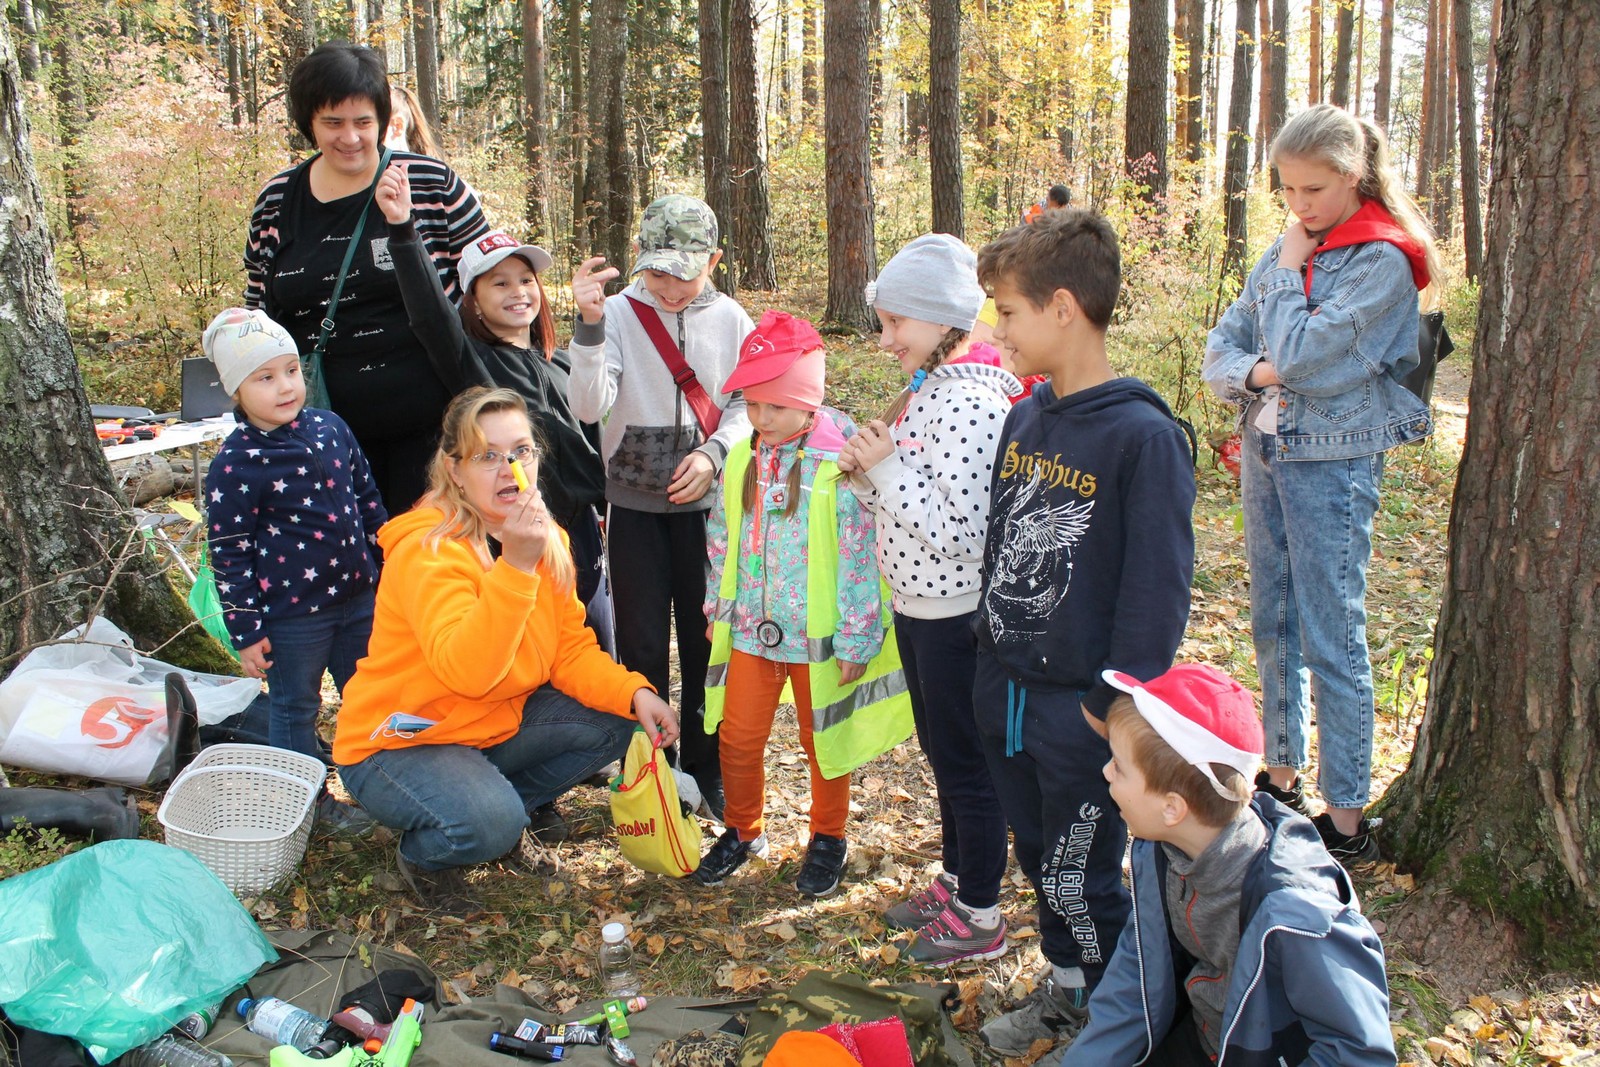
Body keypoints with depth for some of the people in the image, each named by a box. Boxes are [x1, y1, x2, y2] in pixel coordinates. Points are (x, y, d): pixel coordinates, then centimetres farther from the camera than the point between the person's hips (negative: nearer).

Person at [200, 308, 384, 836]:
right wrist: (245, 631, -11)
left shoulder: (330, 428, -1)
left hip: (358, 597, 6)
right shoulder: (236, 464, -16)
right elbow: (229, 555, -12)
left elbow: (368, 500, 11)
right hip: (291, 613, -5)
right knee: (294, 708, 12)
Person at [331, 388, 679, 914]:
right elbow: (467, 672, -38)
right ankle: (419, 855, 3)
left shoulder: (544, 536, -2)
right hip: (396, 745, -7)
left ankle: (508, 814, 11)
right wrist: (516, 564, -46)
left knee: (616, 723, -9)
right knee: (489, 824, -33)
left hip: (496, 725, 7)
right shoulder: (425, 550, -25)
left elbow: (572, 649, -1)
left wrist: (634, 693, -19)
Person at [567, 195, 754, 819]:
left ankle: (706, 767, 24)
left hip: (706, 501, 1)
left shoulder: (729, 319, -2)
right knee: (642, 643, 4)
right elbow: (590, 406, -19)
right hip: (635, 503, -1)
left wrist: (714, 452, -14)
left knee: (706, 638, 9)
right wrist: (590, 324, -31)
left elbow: (748, 406, 3)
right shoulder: (619, 314, -8)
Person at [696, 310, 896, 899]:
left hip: (818, 636, -4)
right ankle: (743, 830, 36)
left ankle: (828, 838, 36)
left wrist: (855, 641, -12)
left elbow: (860, 558, -15)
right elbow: (722, 540, 11)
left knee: (823, 741, 14)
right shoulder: (742, 461, -1)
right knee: (737, 738, 13)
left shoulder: (839, 467, -18)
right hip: (750, 629, 4)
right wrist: (718, 609, 14)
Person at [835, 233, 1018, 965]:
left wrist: (885, 465, -21)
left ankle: (981, 918, 21)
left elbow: (958, 531, -27)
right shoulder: (923, 392, 7)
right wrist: (866, 474, -3)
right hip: (917, 609, 9)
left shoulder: (971, 403, -23)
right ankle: (955, 881, 39)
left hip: (958, 616, -9)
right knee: (941, 755, 21)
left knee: (966, 765, 5)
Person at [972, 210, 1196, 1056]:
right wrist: (992, 656, 12)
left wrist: (1115, 702, -17)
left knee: (1079, 881, 7)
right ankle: (1064, 988, 42)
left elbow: (1158, 584, -18)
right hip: (1004, 691, 7)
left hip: (1081, 710, -7)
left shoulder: (1143, 435, -19)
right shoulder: (1025, 417, 4)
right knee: (1037, 858, 22)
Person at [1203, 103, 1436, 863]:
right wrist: (1254, 373, -14)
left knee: (1332, 641, -3)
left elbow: (1298, 353, -21)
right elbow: (1221, 347, 7)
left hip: (1332, 463, -7)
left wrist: (1288, 272, -9)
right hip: (1265, 452, 8)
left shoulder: (1382, 261, -13)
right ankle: (1282, 778, 30)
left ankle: (1348, 818, 7)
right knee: (1273, 627, 15)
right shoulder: (1286, 250, 9)